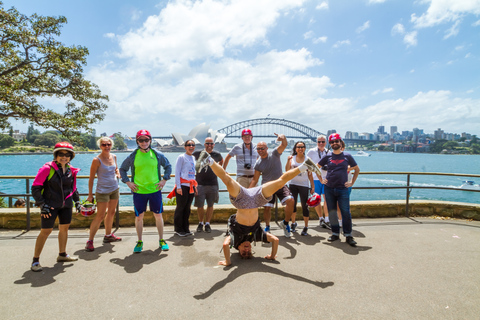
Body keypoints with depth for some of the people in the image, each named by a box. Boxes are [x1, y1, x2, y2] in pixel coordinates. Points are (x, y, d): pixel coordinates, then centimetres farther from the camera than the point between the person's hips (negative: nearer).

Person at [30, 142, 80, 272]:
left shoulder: (71, 170, 5)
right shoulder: (47, 168, -12)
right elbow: (35, 187, -11)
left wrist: (77, 200, 11)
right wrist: (42, 204, -15)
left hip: (66, 205, 6)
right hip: (50, 205, -6)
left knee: (64, 228, 13)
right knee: (46, 231, -4)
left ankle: (62, 254, 30)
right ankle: (35, 261, 12)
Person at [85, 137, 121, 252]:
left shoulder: (114, 157, 3)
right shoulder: (97, 160, -15)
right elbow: (91, 178, -11)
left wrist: (118, 173, -3)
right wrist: (90, 195, -10)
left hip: (114, 189, 7)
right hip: (102, 191, -6)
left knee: (111, 212, 16)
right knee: (100, 216, -5)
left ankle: (108, 235, 32)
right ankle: (90, 241, 8)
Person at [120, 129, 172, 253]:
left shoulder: (157, 155, 0)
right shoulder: (133, 156, -1)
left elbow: (168, 166, 14)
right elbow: (122, 169, 12)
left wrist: (164, 180, 4)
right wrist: (127, 182, 2)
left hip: (155, 190, 0)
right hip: (138, 192, 0)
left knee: (158, 215, 8)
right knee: (139, 217, 8)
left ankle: (161, 240, 24)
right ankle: (139, 242, 26)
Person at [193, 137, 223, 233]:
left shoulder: (217, 154, 4)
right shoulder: (197, 153, -2)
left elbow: (221, 161, 26)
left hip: (213, 184, 1)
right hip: (200, 183, -1)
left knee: (210, 205, 7)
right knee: (199, 205, 0)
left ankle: (207, 223, 21)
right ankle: (200, 223, 21)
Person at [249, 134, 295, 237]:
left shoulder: (274, 154, -5)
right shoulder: (258, 163, 1)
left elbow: (284, 144, -21)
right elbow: (255, 179, 6)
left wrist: (283, 138, -45)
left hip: (280, 185, -1)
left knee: (290, 201, -21)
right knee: (267, 207, -5)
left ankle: (285, 223, 2)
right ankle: (267, 227, 25)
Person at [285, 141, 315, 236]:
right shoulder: (292, 158, 4)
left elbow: (310, 174, 3)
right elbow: (287, 170, -6)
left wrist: (312, 186, 0)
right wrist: (288, 160, -18)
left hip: (304, 185, -1)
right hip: (293, 184, 2)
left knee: (305, 206, -2)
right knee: (292, 204, 10)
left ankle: (306, 227, 10)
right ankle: (293, 223, 32)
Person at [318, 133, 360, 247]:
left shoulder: (347, 156, 4)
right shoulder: (327, 157, 5)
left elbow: (357, 169, 13)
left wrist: (352, 182, 6)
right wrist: (321, 180, 8)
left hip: (343, 189, -1)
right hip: (329, 189, 2)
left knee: (346, 212, -2)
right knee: (332, 212, 8)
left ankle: (348, 235, 11)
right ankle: (335, 233, 21)